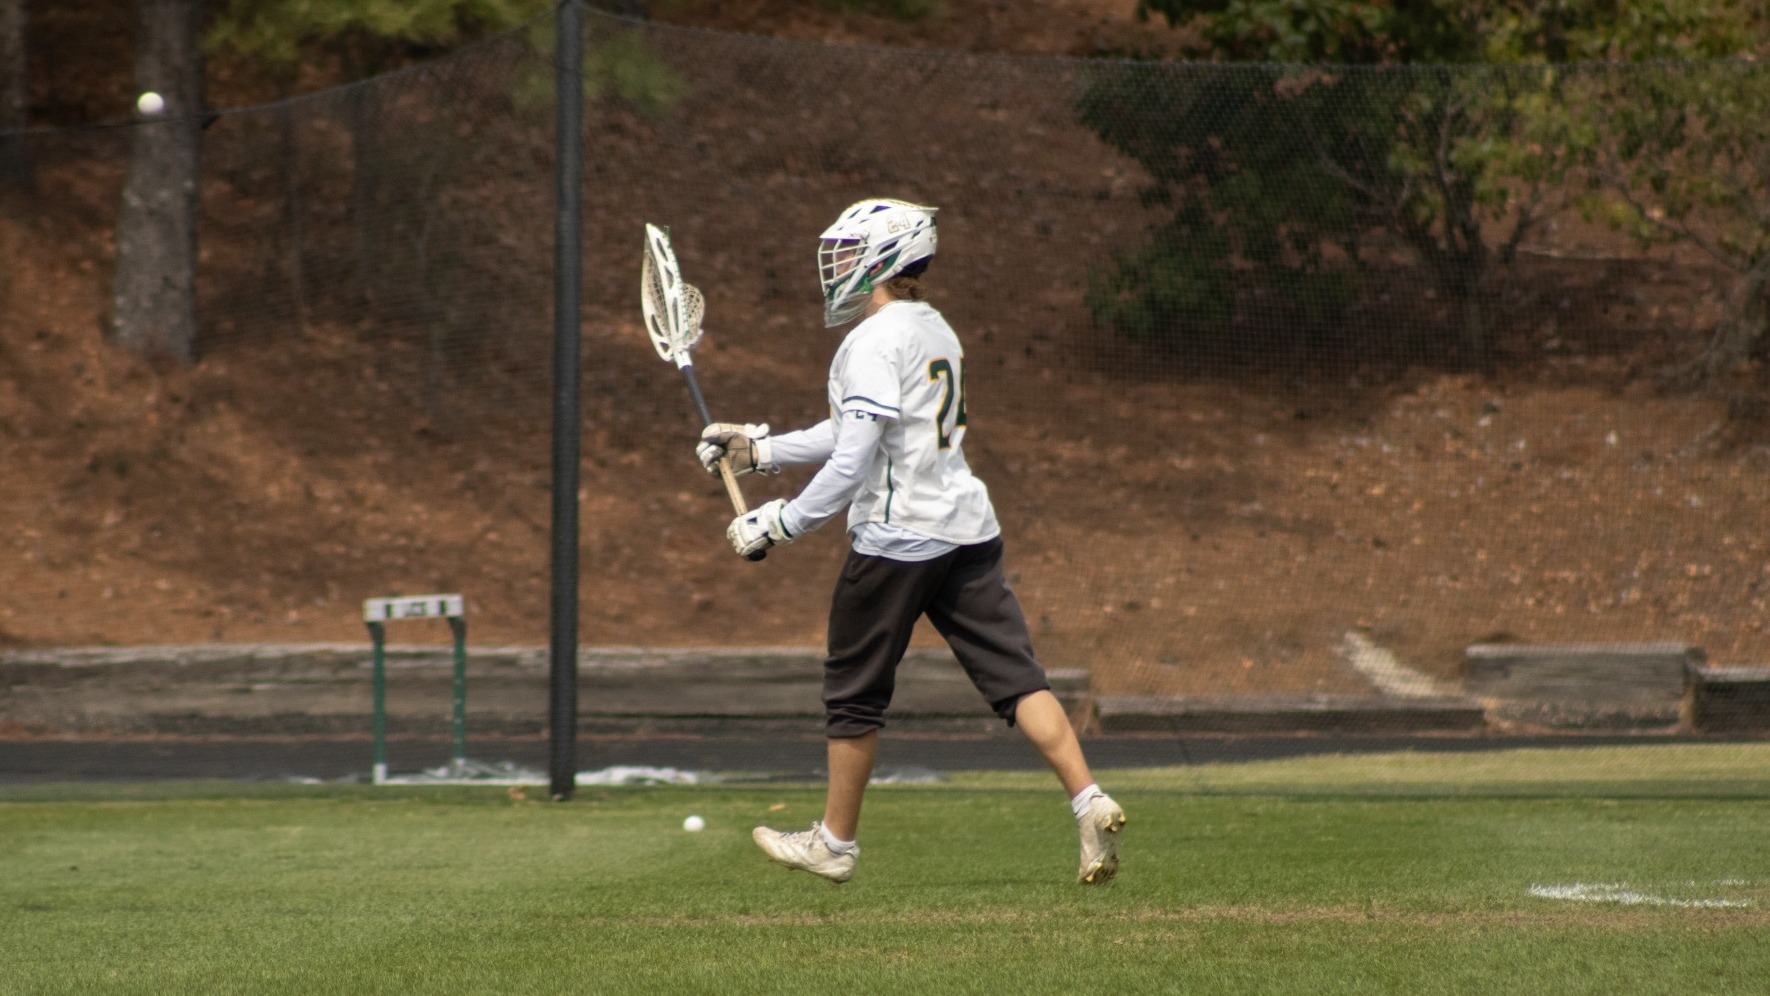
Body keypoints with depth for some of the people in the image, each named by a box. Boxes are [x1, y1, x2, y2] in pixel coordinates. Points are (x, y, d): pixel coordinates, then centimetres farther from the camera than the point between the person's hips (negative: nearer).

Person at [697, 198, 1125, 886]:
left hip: (899, 536, -8)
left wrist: (779, 525, -11)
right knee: (1012, 673, 0)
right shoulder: (935, 332, 16)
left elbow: (853, 461, -19)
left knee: (855, 691, 7)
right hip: (969, 530, 8)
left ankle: (834, 841, 18)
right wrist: (759, 451, 28)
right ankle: (1088, 799, -17)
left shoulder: (873, 343, -13)